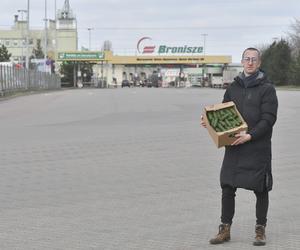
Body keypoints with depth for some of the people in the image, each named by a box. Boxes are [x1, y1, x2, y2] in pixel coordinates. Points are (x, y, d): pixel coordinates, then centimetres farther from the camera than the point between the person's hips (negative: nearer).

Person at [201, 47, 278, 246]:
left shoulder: (267, 88, -4)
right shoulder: (234, 87, 11)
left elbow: (268, 118, -11)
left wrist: (250, 136, -22)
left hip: (258, 149, -4)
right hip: (234, 148, 4)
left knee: (260, 190, 5)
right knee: (227, 189, 4)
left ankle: (261, 230, 18)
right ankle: (225, 229, 14)